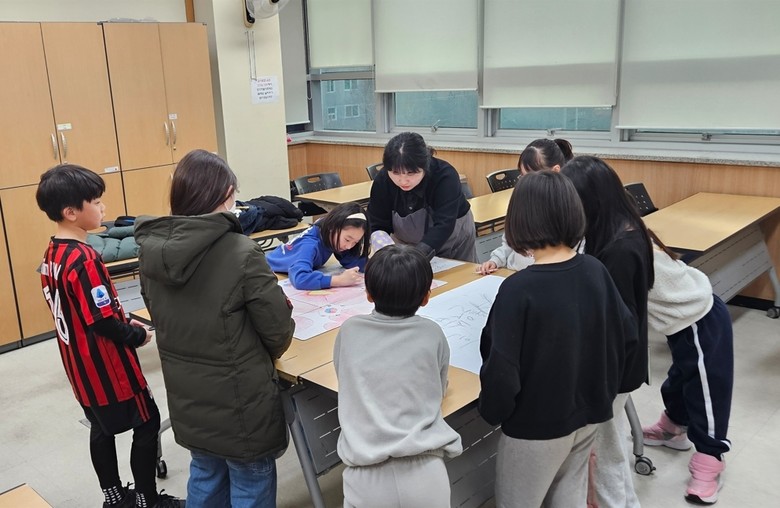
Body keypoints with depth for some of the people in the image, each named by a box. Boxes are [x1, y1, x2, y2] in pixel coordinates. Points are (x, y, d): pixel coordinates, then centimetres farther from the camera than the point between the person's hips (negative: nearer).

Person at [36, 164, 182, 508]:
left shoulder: (52, 254, 3)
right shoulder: (83, 258, -26)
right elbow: (103, 322, -27)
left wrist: (125, 321, 6)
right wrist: (139, 335, -11)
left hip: (81, 364, 9)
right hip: (105, 364, -9)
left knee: (102, 428, 20)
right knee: (147, 423, 6)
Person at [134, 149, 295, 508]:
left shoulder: (151, 250, -7)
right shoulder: (241, 253, -25)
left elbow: (161, 316, 8)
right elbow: (279, 332, -16)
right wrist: (263, 356, 6)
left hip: (185, 396, 6)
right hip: (239, 398, -6)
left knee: (205, 475, 27)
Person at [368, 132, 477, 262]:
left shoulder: (446, 176, -32)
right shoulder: (382, 180, -23)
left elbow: (443, 226, -42)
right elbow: (377, 225, -19)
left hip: (454, 244, -1)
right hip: (408, 246, 1)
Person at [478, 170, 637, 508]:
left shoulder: (519, 289, -27)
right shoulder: (596, 271, -8)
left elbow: (501, 370, -26)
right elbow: (627, 336, 3)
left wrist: (492, 412, -6)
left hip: (537, 425, -6)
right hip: (589, 414, 6)